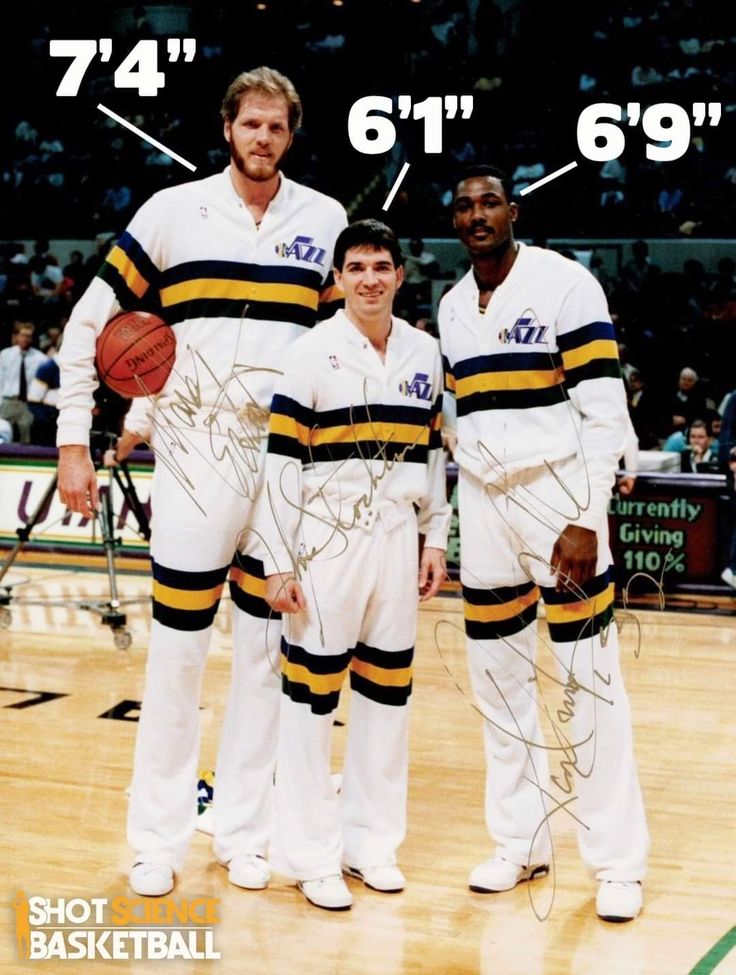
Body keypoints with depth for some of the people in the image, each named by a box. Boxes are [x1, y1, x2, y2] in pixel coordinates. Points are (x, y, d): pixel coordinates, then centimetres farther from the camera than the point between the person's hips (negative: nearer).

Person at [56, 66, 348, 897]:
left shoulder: (326, 220, 5)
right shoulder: (173, 211, 1)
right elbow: (89, 324, 4)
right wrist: (74, 440, -1)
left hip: (291, 458, 2)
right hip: (195, 451, -1)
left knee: (267, 650, 7)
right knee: (177, 648, 2)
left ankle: (245, 832, 21)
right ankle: (157, 841, 16)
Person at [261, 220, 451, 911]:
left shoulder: (424, 354, 8)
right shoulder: (313, 354, -6)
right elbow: (282, 459, -8)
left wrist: (435, 539, 11)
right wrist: (279, 563, -11)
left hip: (396, 537, 5)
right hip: (325, 538, -4)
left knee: (387, 690, 9)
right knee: (312, 690, -1)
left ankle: (370, 842, 23)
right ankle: (312, 858, 10)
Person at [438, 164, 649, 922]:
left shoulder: (565, 283, -8)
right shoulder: (451, 307, 11)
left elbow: (604, 408, -12)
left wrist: (586, 520, -19)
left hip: (558, 495, -6)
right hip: (482, 499, 6)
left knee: (588, 680, -3)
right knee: (498, 676, 9)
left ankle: (617, 861, 7)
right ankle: (520, 844, 21)